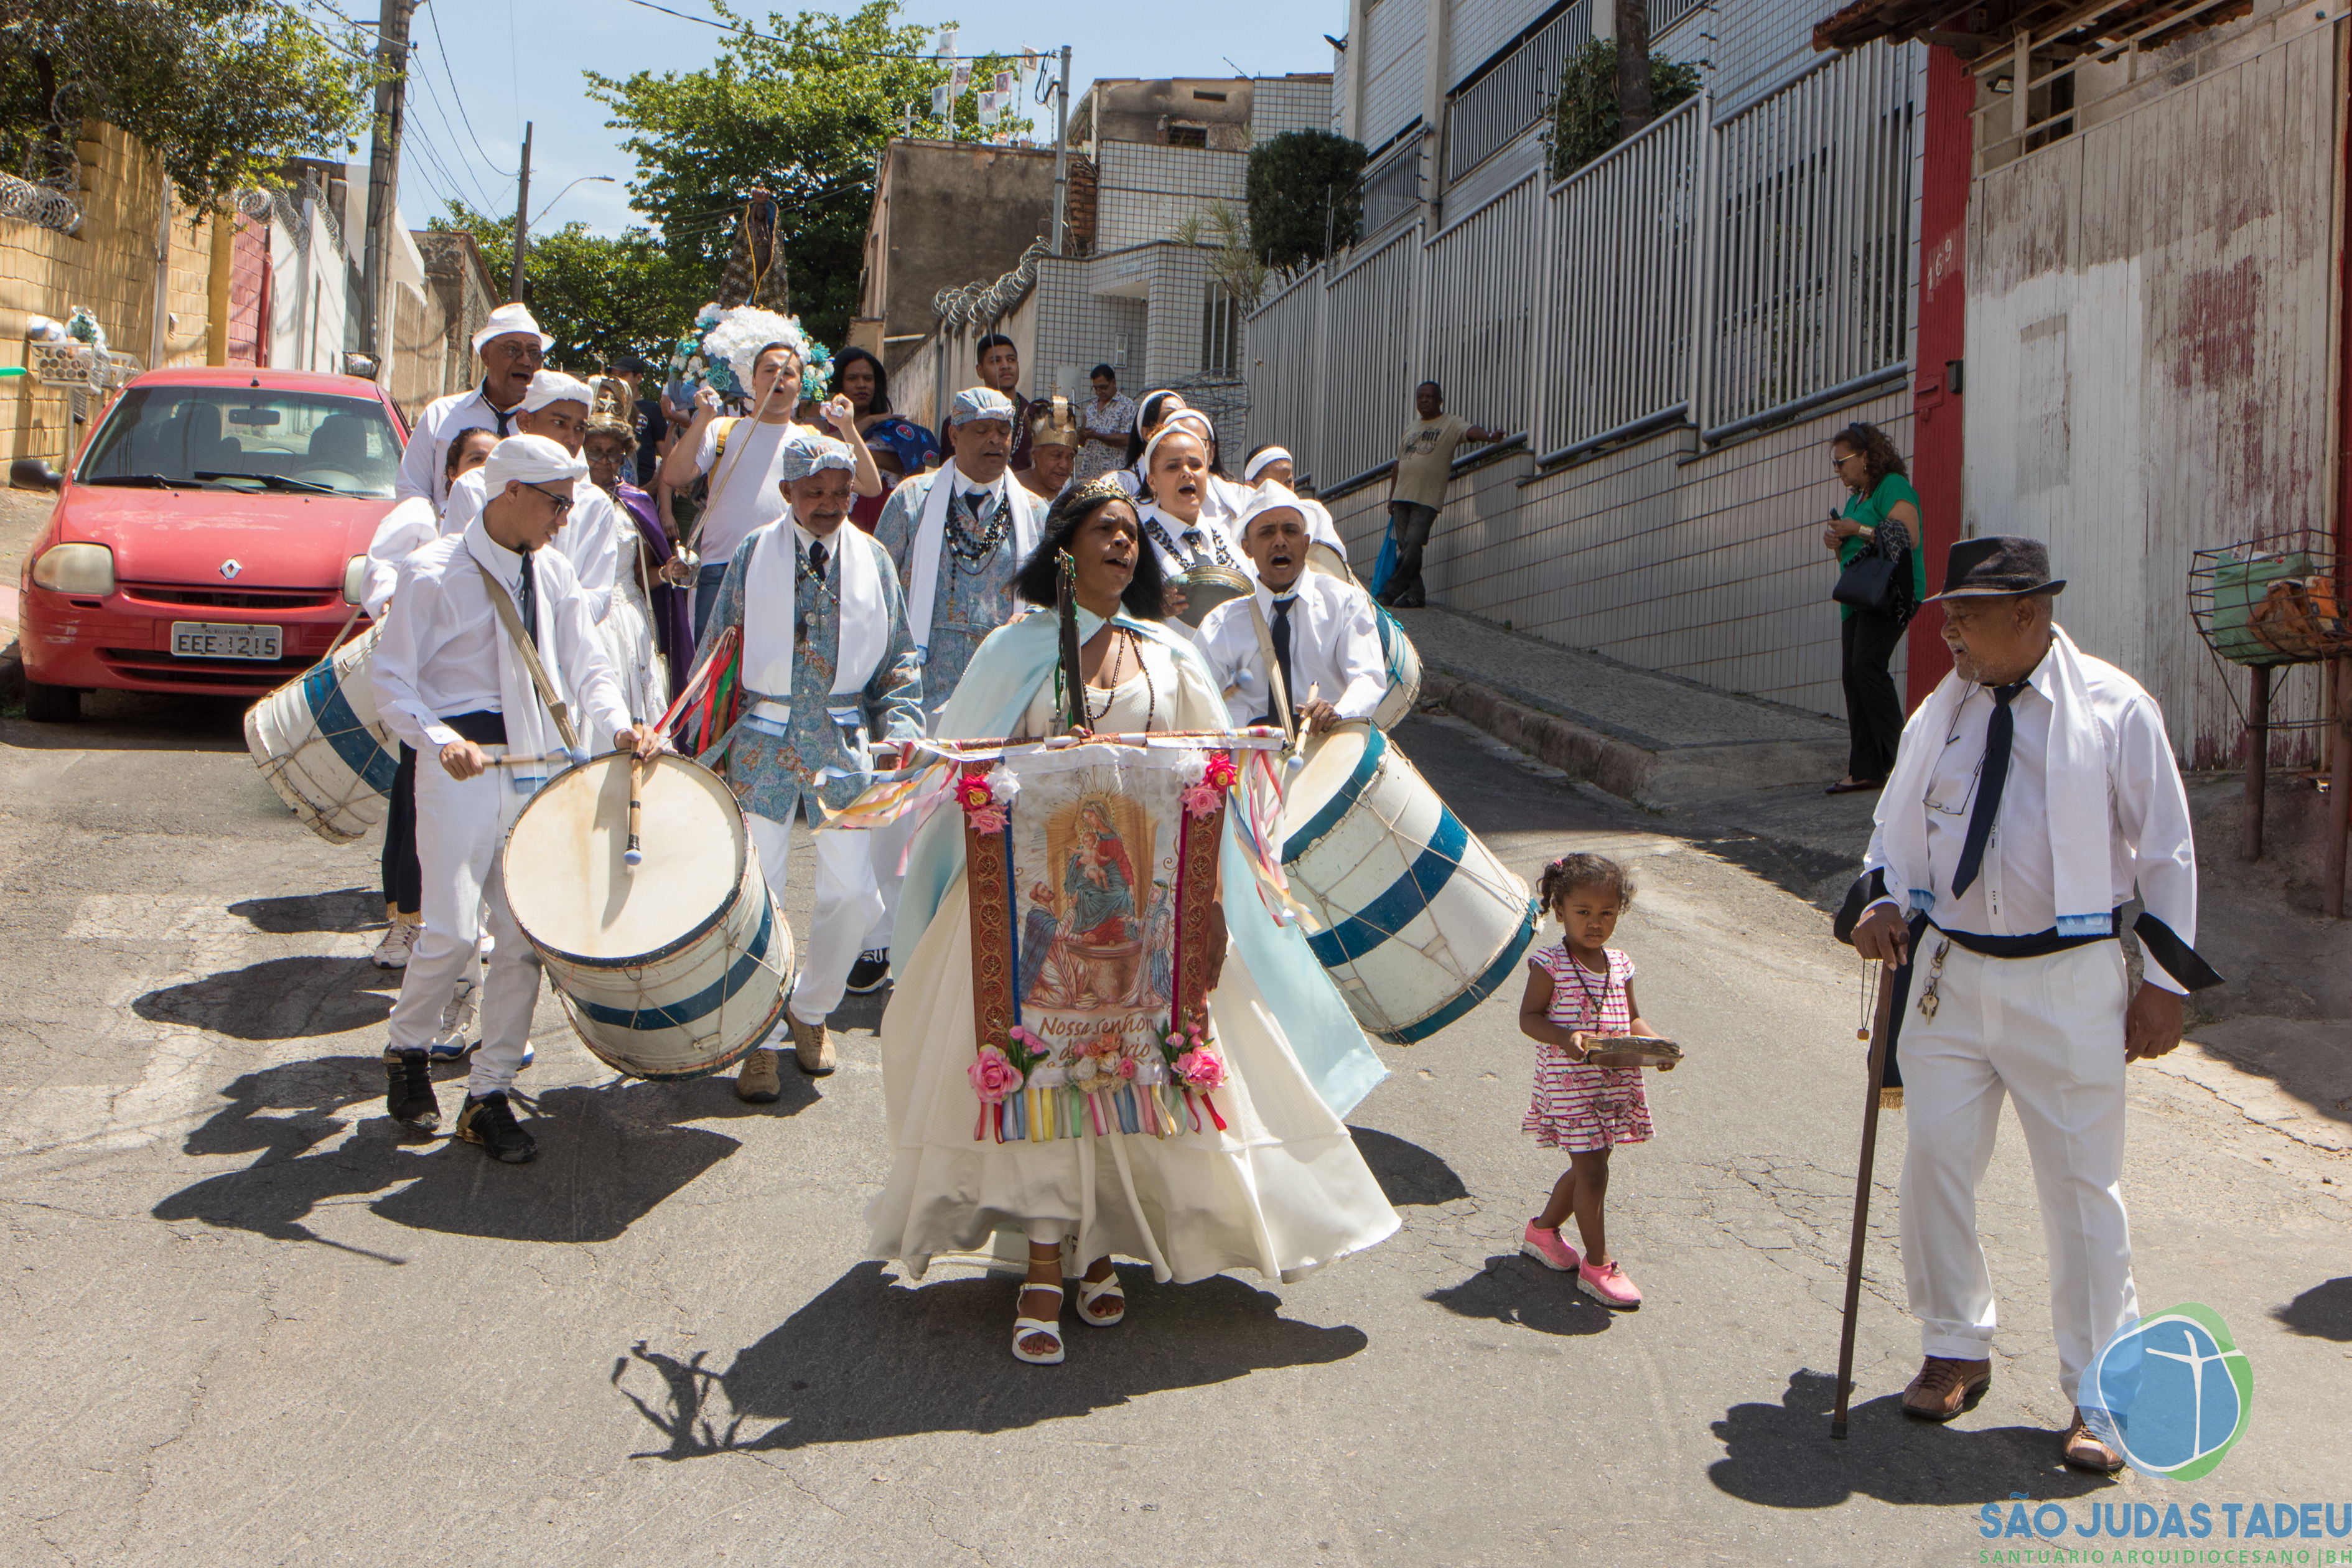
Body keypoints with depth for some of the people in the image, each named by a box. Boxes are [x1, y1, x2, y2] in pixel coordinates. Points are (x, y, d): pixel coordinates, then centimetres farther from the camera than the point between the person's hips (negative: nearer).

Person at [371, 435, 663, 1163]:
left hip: (541, 769, 5)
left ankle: (488, 1096, 13)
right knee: (453, 932, -10)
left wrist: (617, 724, -8)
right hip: (462, 770, -5)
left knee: (525, 936, 2)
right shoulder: (436, 573, -5)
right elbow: (390, 680, -6)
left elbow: (586, 666, 12)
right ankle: (407, 1051, 20)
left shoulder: (554, 572, 12)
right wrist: (443, 741, -23)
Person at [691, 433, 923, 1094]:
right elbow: (716, 654, 7)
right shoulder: (754, 554, 2)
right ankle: (760, 1037, 13)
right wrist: (711, 743, 3)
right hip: (763, 741, -1)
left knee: (853, 892, 1)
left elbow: (898, 657, 12)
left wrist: (900, 730, 0)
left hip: (844, 743, 2)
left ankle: (811, 1010, 27)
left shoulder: (872, 559, 6)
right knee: (757, 890, -2)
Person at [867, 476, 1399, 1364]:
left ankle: (1099, 1249, 16)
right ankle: (1045, 1268, -2)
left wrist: (1207, 899, 0)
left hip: (1142, 889, 2)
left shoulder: (1168, 657, 12)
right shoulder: (1016, 648, 7)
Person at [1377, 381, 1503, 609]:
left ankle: (1390, 592, -8)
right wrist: (1391, 497, 18)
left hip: (1427, 499, -6)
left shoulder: (1451, 424, 3)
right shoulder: (1410, 428, 20)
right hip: (1402, 496, 6)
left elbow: (1470, 431, -17)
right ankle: (1415, 594, 9)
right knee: (1405, 546, 3)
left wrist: (1489, 435, -39)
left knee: (1413, 545, -12)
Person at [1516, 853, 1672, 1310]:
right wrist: (1565, 1038, -28)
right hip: (1569, 1081, -7)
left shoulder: (1619, 964, 7)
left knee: (1587, 1167, 17)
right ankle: (1597, 1266, 5)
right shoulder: (1549, 965, -11)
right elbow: (1529, 1018, -11)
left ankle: (1544, 1230, 38)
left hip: (1615, 1081, 7)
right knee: (1592, 1171, -6)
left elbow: (1632, 1018, 14)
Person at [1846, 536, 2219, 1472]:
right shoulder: (1939, 713, 5)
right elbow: (1896, 824, 16)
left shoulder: (2115, 710, -5)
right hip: (1949, 970, 4)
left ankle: (2099, 1393, 18)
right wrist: (1883, 899, -3)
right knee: (1934, 1160, 7)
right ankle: (1956, 1351, 27)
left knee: (2082, 1183, 3)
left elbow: (2167, 850, 0)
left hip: (2068, 982, -4)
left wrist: (2165, 979, -2)